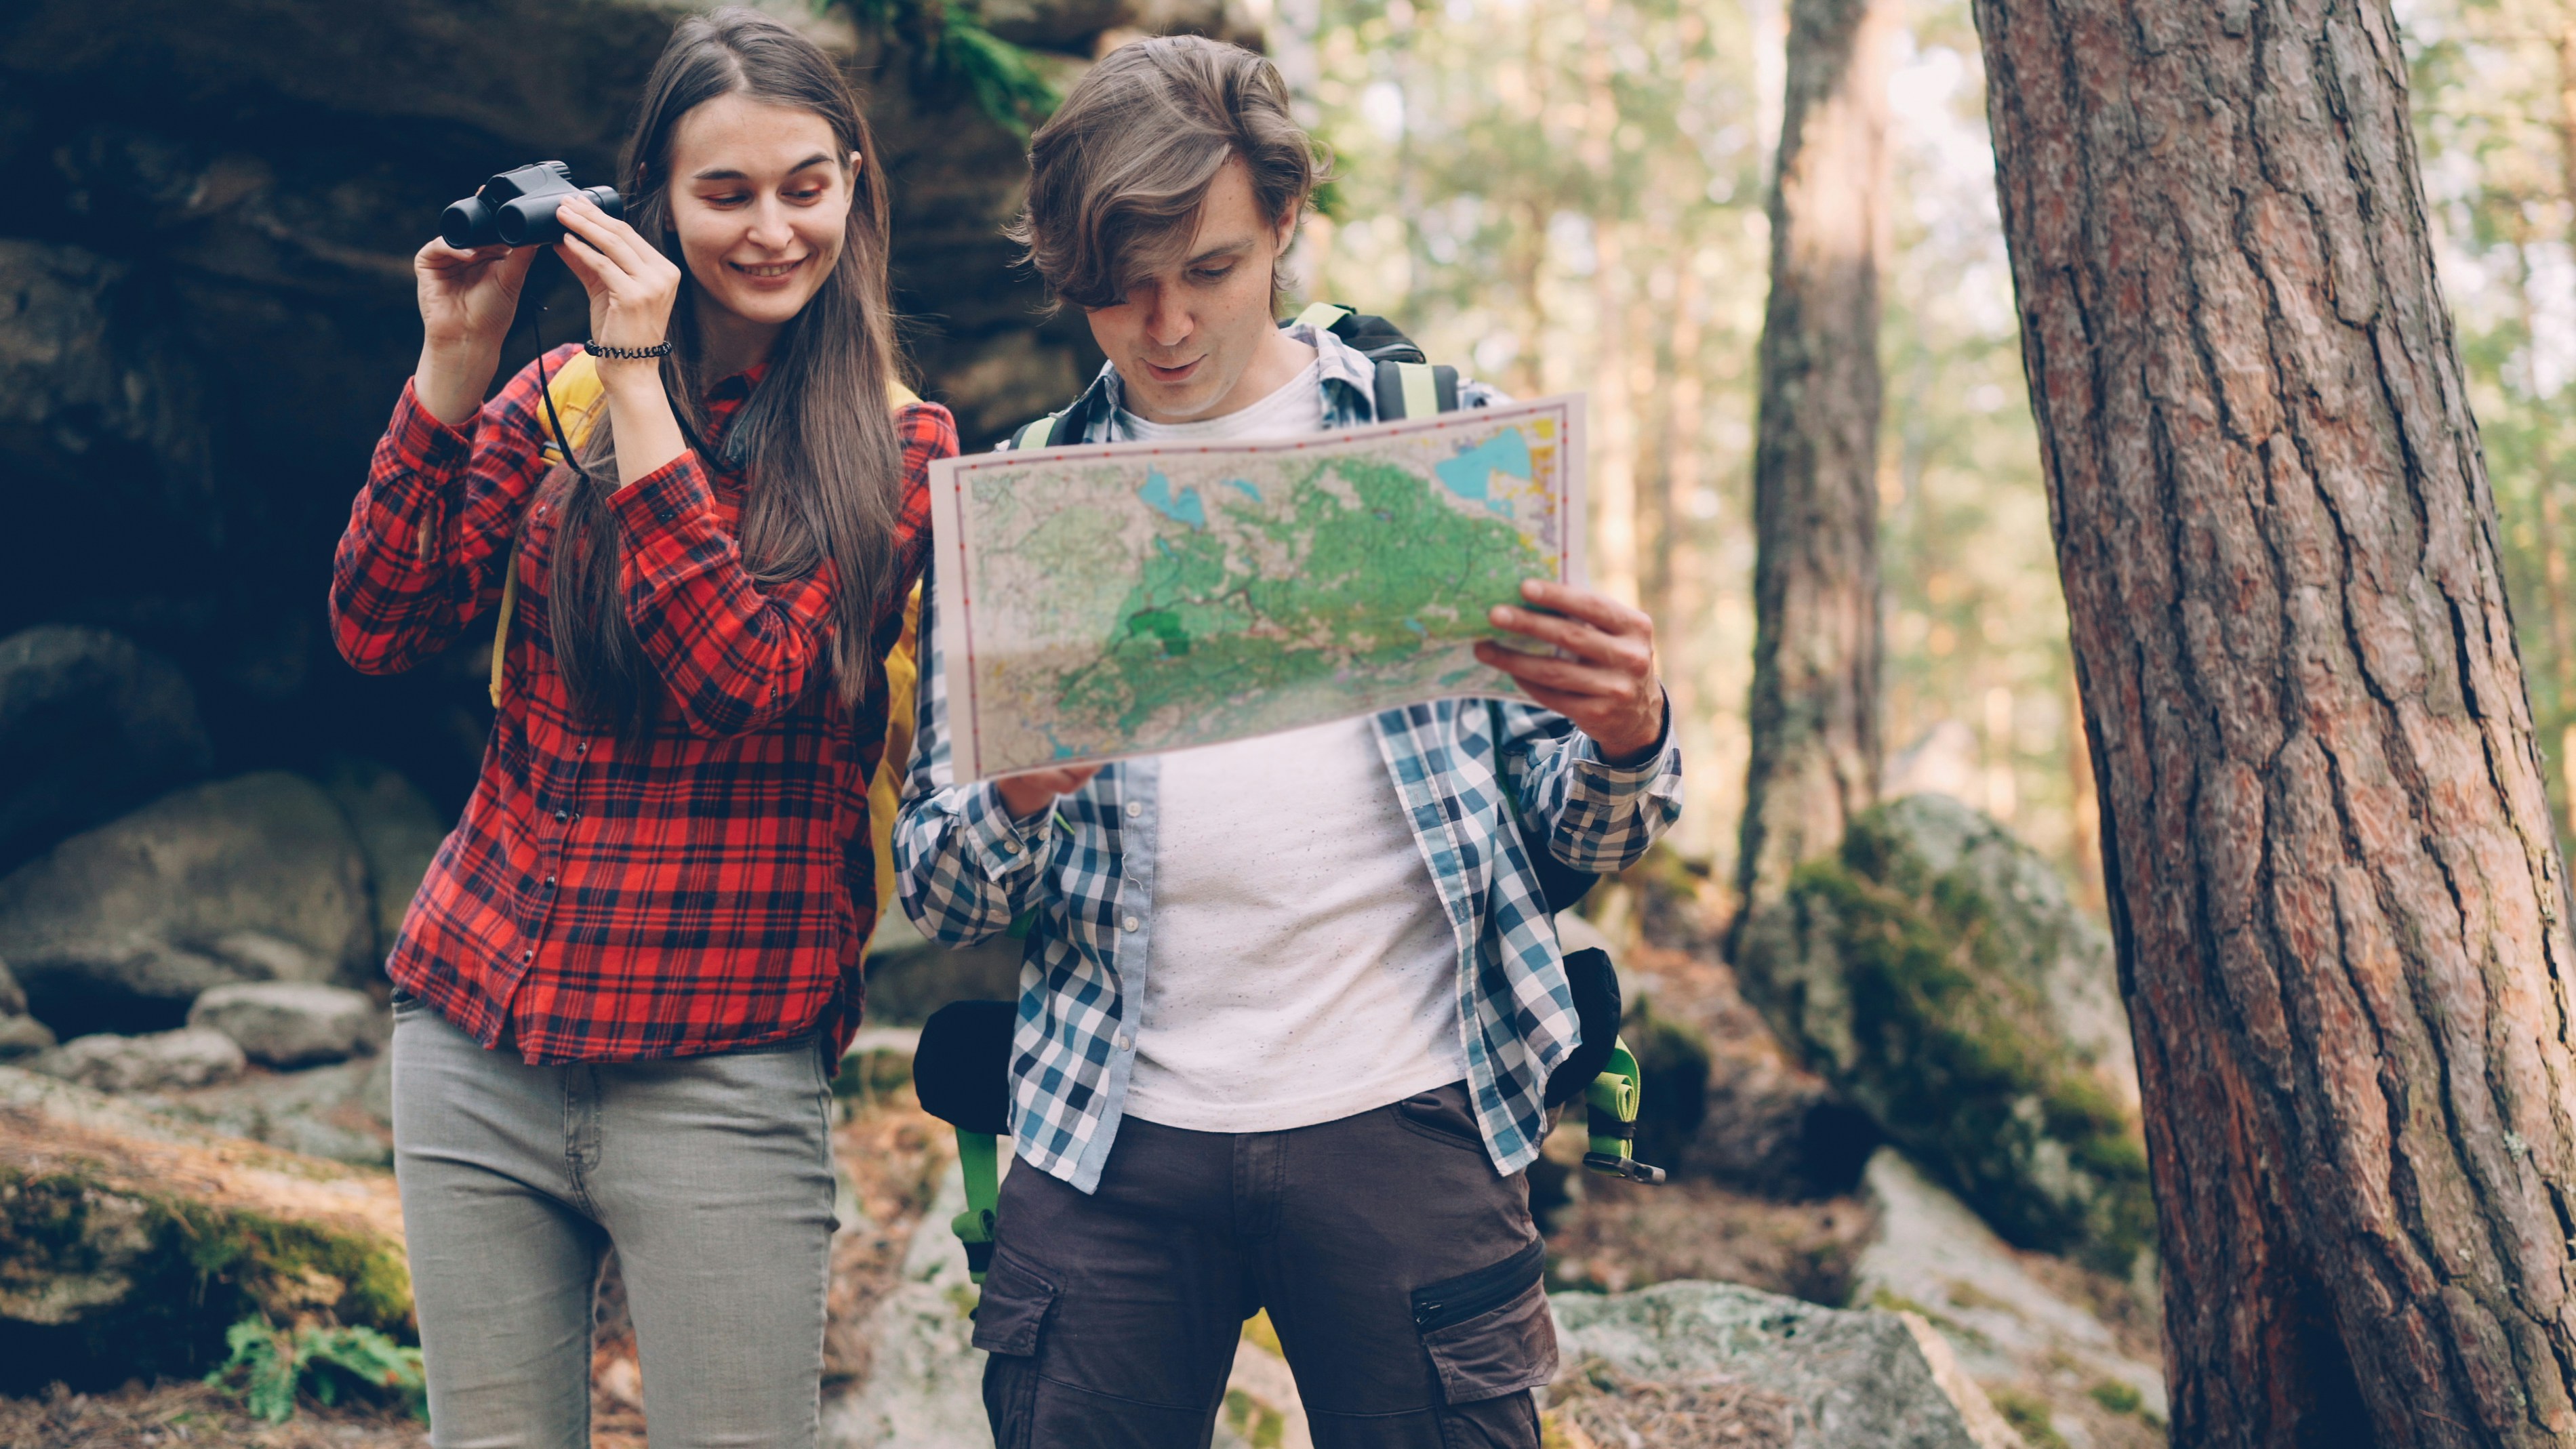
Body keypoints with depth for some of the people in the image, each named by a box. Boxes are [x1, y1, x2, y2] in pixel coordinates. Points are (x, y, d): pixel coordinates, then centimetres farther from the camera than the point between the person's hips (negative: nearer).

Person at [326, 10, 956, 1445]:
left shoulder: (900, 446, -1)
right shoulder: (556, 395, 8)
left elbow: (745, 679, -15)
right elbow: (380, 627, 1)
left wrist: (640, 384, -14)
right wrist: (454, 361, -5)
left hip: (718, 1073, -3)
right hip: (473, 1039, 3)